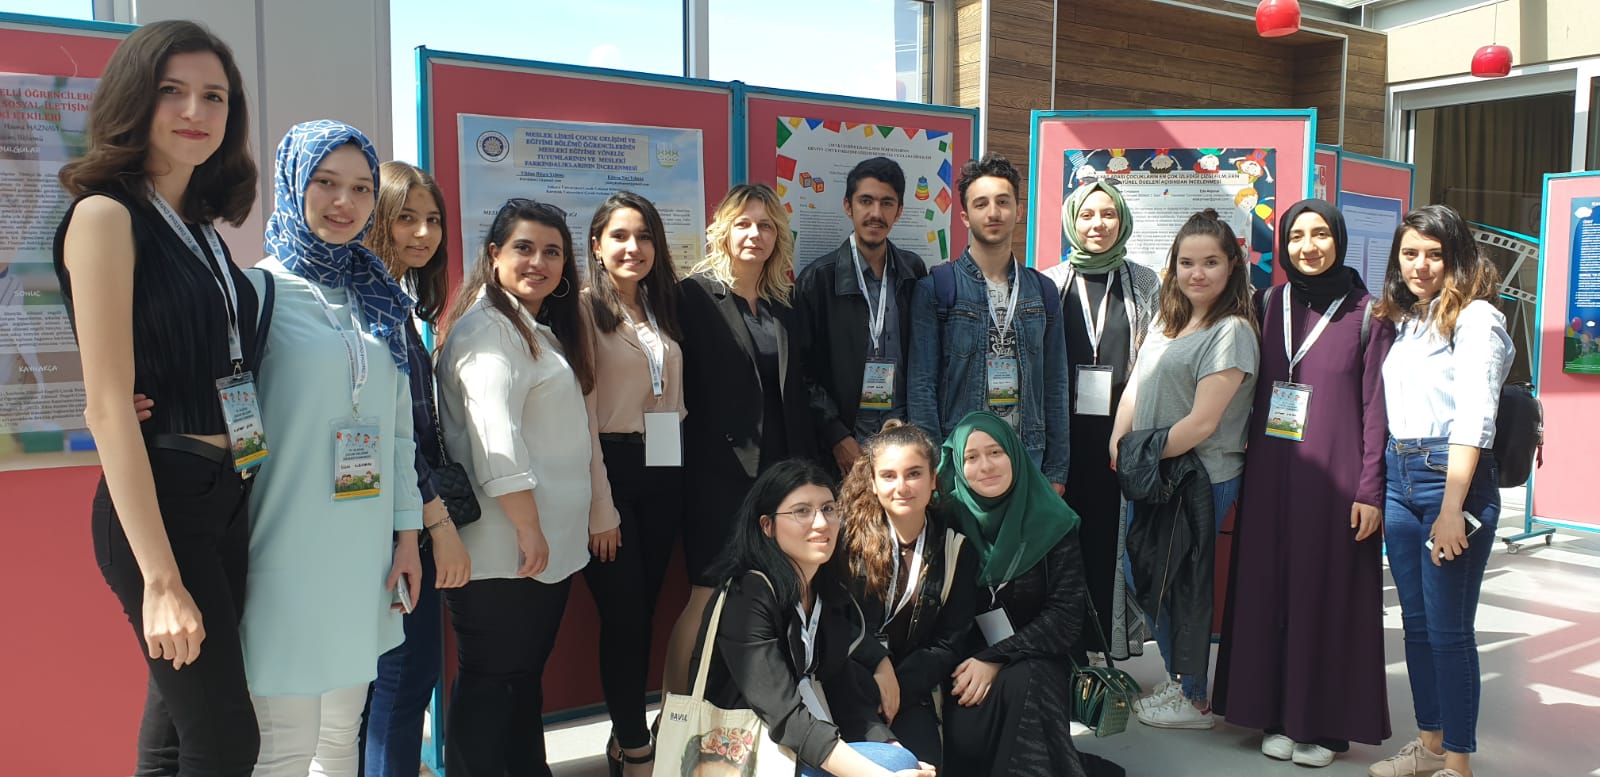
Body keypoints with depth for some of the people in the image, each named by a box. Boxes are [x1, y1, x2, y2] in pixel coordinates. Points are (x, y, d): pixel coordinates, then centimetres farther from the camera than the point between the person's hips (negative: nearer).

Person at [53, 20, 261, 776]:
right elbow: (109, 409, -16)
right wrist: (161, 580, -19)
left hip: (228, 497, 7)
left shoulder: (203, 229, 12)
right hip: (157, 501, -7)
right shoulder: (106, 215, -10)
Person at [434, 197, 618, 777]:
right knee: (491, 680, 1)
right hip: (503, 550, -9)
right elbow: (495, 441, -22)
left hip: (553, 544, 9)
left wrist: (599, 510, 15)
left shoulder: (551, 331, 19)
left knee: (527, 674, 16)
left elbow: (578, 432, 21)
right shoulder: (487, 329, -12)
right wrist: (528, 528, -23)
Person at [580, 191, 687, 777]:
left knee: (646, 607, 11)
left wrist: (681, 472, 9)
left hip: (664, 470, 6)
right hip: (611, 469, -6)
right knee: (624, 612, -1)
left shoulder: (661, 308, 14)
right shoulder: (584, 307, -7)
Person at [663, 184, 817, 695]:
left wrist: (804, 463, 11)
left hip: (777, 468, 5)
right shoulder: (695, 294, -2)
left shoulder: (782, 305, 15)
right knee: (709, 593, -4)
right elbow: (684, 383, -7)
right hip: (719, 467, -5)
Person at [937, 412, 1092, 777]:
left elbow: (1066, 615, -8)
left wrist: (996, 659, -18)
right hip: (966, 659, 0)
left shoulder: (1052, 523, -4)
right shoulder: (949, 520, -3)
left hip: (1033, 659, 1)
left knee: (1023, 683, -35)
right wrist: (969, 663, -18)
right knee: (964, 735, -32)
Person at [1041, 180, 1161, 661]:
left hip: (1121, 430, 1)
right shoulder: (1050, 284, 6)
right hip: (1065, 431, 0)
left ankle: (1108, 644, 13)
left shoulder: (1144, 284, 9)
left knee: (1112, 533, 2)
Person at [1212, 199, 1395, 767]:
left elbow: (1376, 408, -3)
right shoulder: (1266, 305, 8)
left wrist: (1369, 490, -7)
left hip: (1335, 480, -3)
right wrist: (1241, 469, 4)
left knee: (1330, 595, 3)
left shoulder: (1367, 315, -1)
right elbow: (1249, 390, 10)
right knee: (1270, 590, 7)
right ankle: (1278, 715, 20)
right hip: (1270, 476, 3)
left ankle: (1327, 723, 17)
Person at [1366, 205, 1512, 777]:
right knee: (1416, 621, 13)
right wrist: (1377, 490, 10)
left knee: (1448, 628, -2)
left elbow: (1474, 420, -15)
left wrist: (1451, 509, -21)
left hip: (1453, 477, -7)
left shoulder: (1475, 318, -8)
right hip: (1399, 477, 7)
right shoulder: (1406, 320, 15)